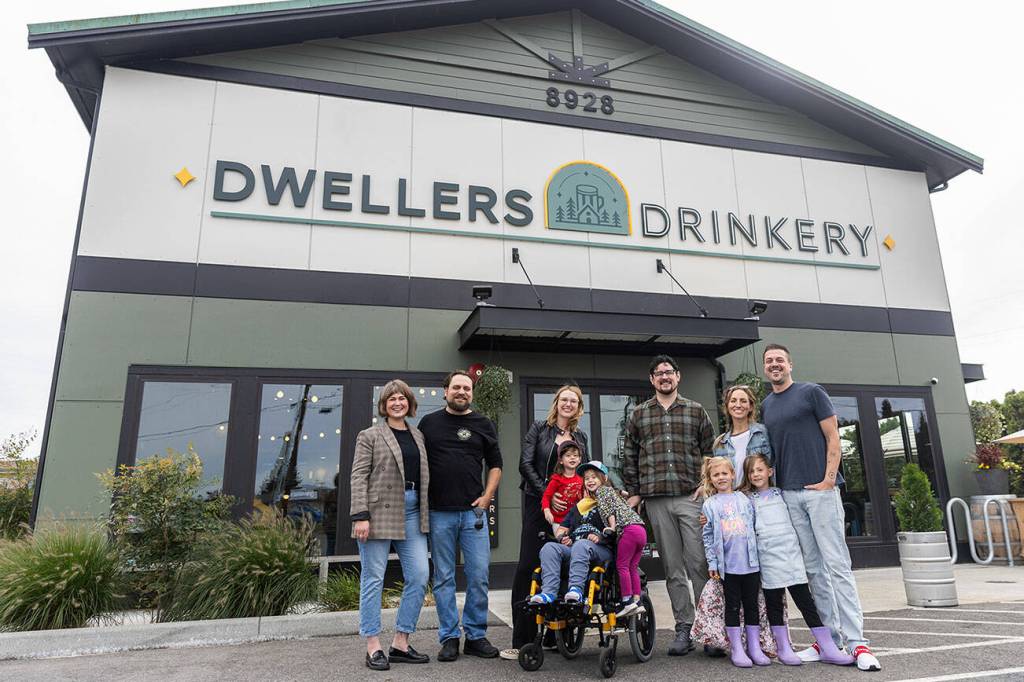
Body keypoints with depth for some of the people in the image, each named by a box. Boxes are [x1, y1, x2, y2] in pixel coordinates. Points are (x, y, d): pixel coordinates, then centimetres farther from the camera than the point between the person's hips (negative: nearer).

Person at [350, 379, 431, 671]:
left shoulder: (417, 435, 16)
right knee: (373, 578, 2)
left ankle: (400, 643, 16)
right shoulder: (370, 435, 2)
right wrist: (360, 516, -14)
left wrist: (425, 511, 9)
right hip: (379, 512, -5)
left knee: (419, 576, 3)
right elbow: (359, 477, -5)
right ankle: (373, 647, 14)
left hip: (412, 513, 5)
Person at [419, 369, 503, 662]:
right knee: (443, 578, 6)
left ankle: (476, 636, 17)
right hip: (438, 513, 0)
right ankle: (449, 637, 17)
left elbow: (495, 465, 13)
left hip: (473, 511, 1)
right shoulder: (429, 423, 7)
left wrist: (486, 497, 0)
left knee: (479, 576, 2)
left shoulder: (483, 425, 9)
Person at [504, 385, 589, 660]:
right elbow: (525, 465, -5)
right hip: (538, 504, -3)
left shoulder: (580, 437, 15)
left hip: (568, 508, 4)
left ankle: (554, 634, 17)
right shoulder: (539, 428, 4)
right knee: (528, 565, -5)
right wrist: (547, 495, -13)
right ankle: (521, 640, 1)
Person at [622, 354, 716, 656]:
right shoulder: (637, 415, 12)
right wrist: (633, 492, 7)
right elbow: (629, 456, 13)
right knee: (673, 568, 7)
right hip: (656, 500, 1)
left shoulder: (696, 411, 9)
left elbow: (710, 452, 9)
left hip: (692, 496, -1)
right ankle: (684, 629, 15)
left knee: (699, 563, -4)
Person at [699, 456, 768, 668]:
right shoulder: (709, 505, 3)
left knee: (751, 605, 9)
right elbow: (707, 537, 3)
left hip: (751, 562, 2)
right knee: (732, 606, 5)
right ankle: (736, 649, 14)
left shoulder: (744, 499, 8)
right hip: (727, 565, -2)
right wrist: (712, 563, -3)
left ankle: (754, 647, 19)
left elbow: (754, 528, 12)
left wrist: (759, 556, 8)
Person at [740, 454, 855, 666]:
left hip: (791, 553, 2)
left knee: (805, 601, 2)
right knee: (774, 603, 5)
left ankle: (827, 648, 6)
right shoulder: (746, 499, 6)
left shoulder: (782, 494, 14)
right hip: (768, 558, -2)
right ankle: (784, 648, 17)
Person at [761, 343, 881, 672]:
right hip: (788, 495, 5)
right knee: (813, 569, 9)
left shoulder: (812, 393, 1)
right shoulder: (765, 407, 15)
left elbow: (833, 438, -3)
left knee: (837, 565, -5)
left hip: (819, 490, -5)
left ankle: (856, 642, 0)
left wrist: (828, 479, -11)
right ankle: (829, 636, 16)